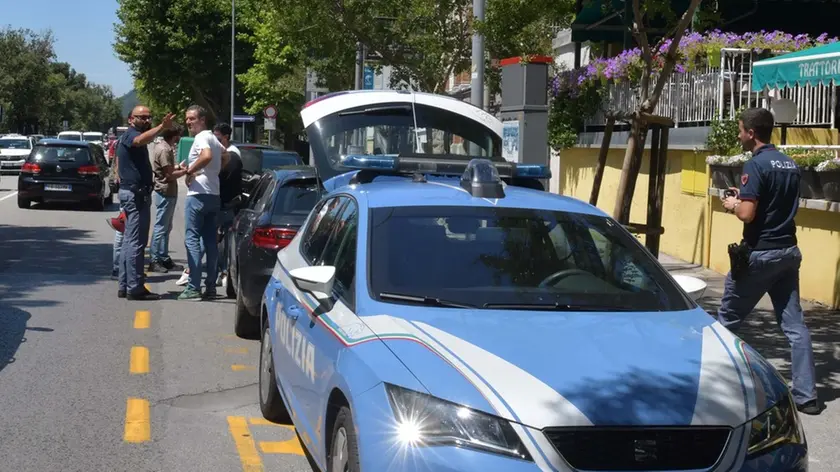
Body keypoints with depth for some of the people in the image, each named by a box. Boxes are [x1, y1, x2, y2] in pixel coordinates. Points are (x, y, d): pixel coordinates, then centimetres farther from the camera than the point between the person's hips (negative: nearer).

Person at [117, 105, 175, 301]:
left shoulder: (128, 137, 21)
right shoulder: (130, 134, -12)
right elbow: (141, 140, -38)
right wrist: (161, 127, -55)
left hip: (130, 192, 11)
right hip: (136, 193, -11)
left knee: (129, 241, 13)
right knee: (136, 242, -11)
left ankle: (125, 286, 19)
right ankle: (135, 288, -11)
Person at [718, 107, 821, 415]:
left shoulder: (756, 164, -14)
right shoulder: (790, 165, 12)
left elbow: (747, 214, -20)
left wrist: (733, 204, 0)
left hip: (760, 253, -7)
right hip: (788, 251, 8)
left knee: (728, 318, 9)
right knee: (794, 324, 5)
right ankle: (806, 395, 2)